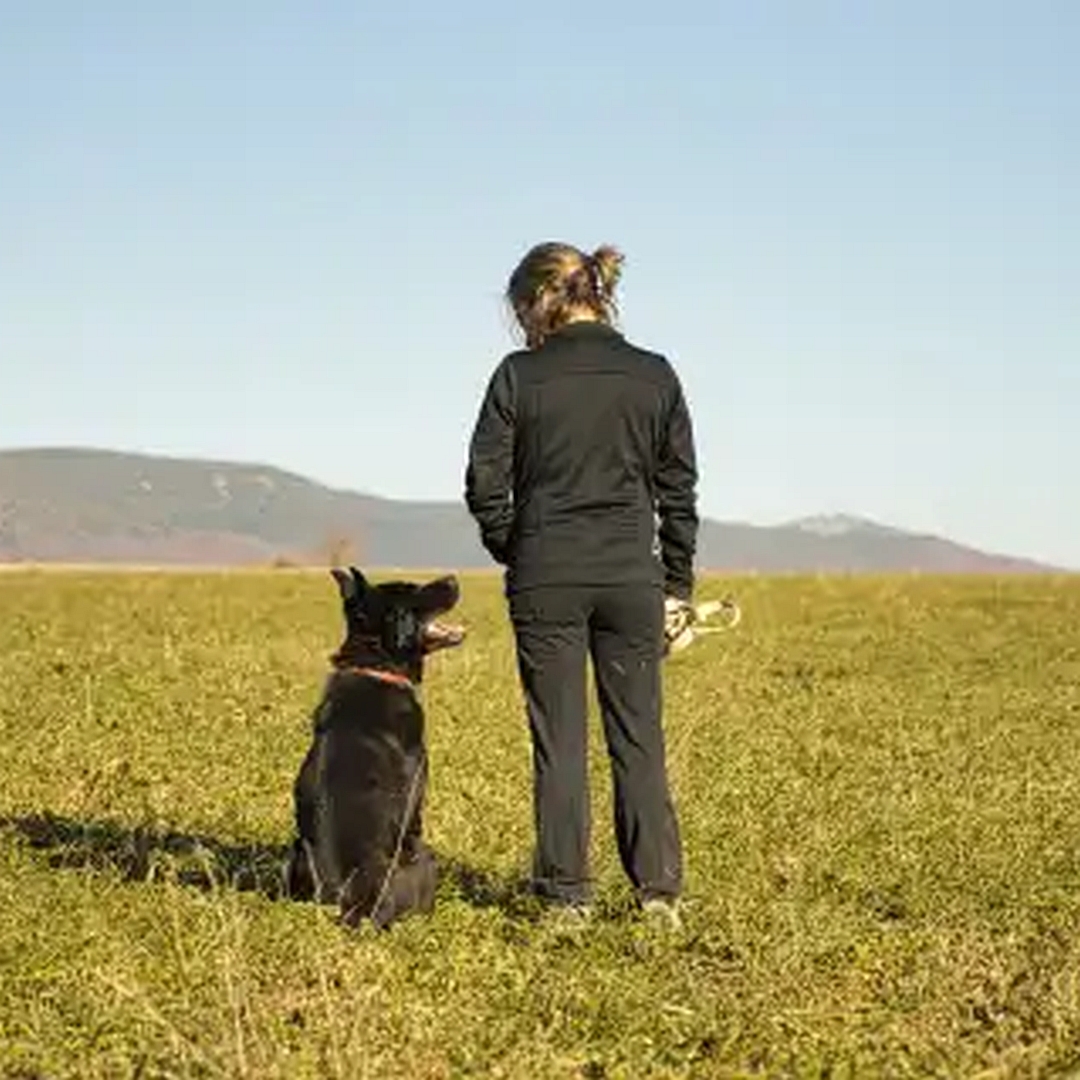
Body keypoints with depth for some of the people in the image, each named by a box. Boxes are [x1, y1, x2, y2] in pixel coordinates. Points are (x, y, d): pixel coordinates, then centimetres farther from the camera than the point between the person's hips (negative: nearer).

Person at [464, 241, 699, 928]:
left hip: (545, 579, -2)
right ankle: (660, 887, 7)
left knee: (559, 738, 6)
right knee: (639, 734, 9)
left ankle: (567, 892, 9)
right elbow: (680, 489, 5)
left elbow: (485, 484, -4)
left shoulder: (520, 376, -5)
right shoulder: (655, 376, 2)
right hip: (632, 575, 2)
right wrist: (677, 584, 12)